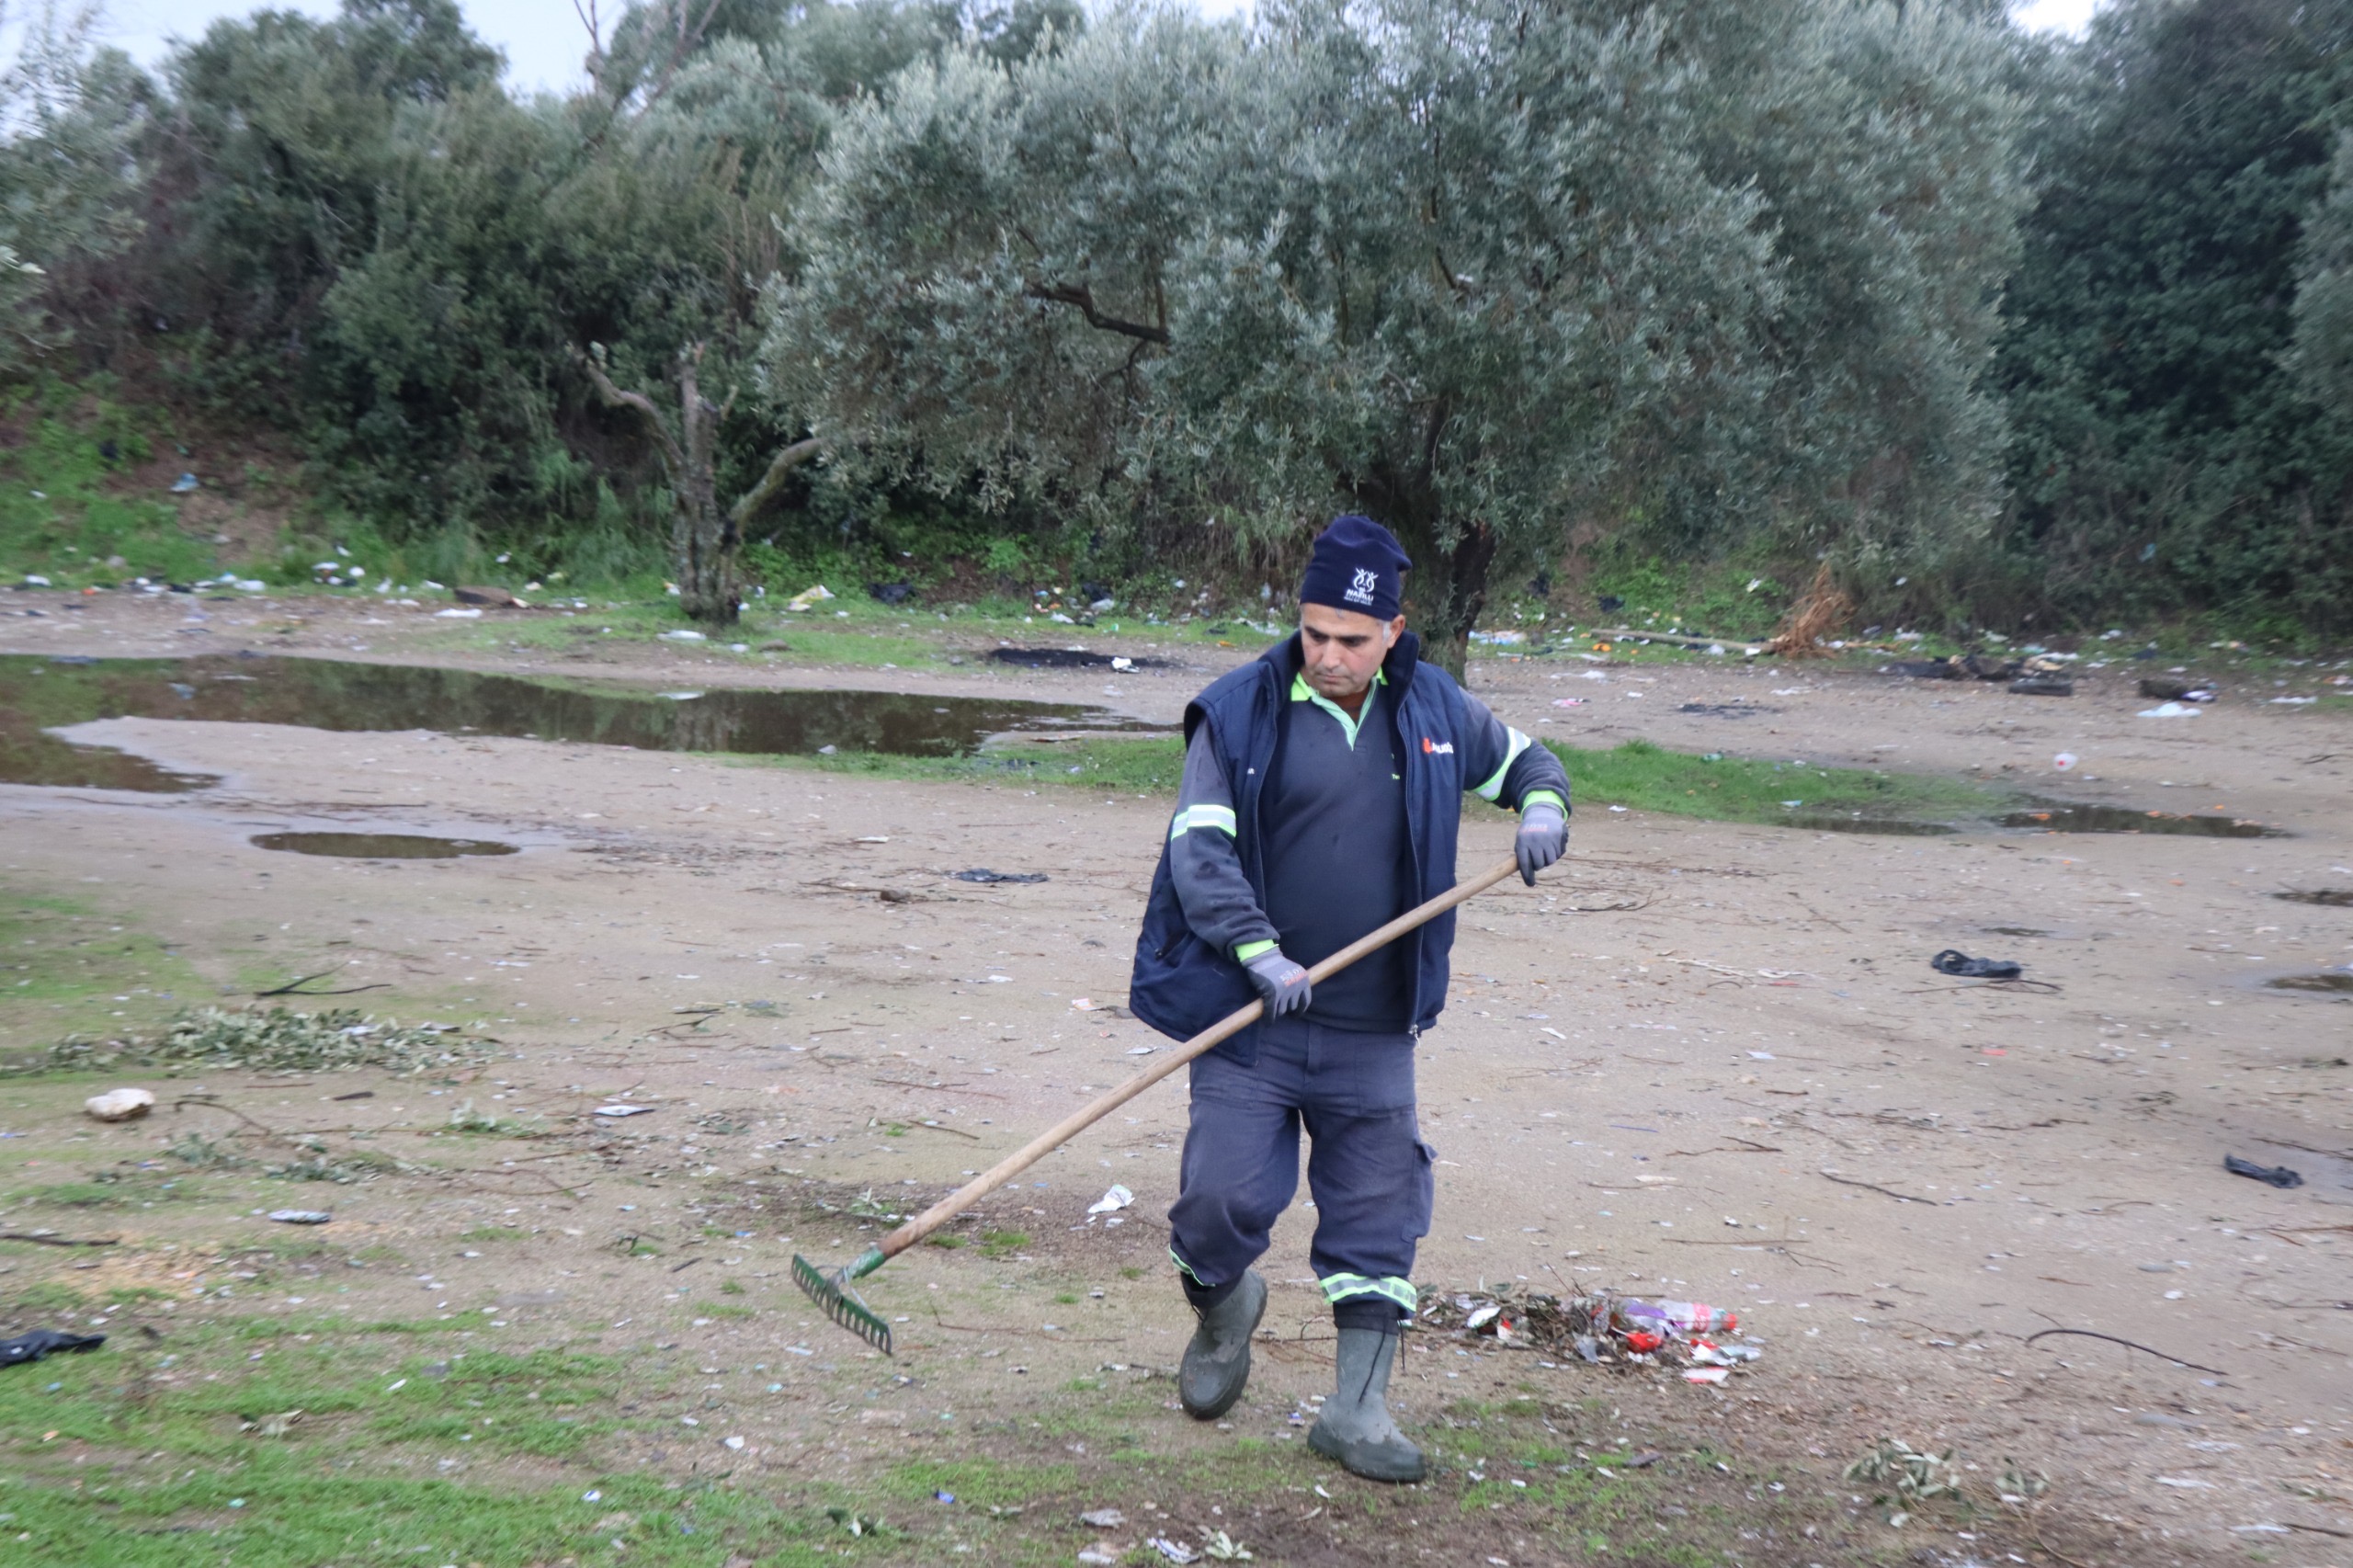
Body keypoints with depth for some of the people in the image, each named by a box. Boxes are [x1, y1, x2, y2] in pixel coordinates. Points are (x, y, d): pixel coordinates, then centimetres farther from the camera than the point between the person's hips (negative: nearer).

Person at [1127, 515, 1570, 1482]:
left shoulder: (1433, 711, 7)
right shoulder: (1240, 713, -5)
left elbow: (1521, 758, 23)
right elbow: (1198, 848, -11)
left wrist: (1542, 806, 0)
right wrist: (1258, 952, -24)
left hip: (1373, 1031, 3)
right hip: (1250, 1019, -3)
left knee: (1378, 1216, 4)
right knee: (1223, 1195, -8)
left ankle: (1357, 1411, 18)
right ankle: (1222, 1307, 27)